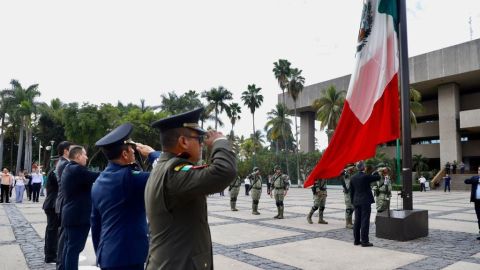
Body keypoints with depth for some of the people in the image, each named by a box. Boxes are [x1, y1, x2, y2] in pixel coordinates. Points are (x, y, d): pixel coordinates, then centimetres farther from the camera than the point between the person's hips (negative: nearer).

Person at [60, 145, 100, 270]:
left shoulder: (68, 169, 14)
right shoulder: (77, 169, -19)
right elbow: (98, 176, -21)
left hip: (70, 215, 10)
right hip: (79, 216, -10)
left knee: (69, 246, 17)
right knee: (75, 248, -4)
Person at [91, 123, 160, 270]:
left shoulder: (98, 182, 8)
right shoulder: (128, 178, -19)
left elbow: (95, 223, 15)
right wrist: (151, 153, -8)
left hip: (107, 256, 9)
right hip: (128, 257, -8)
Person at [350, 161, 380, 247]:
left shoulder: (353, 178, 4)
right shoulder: (366, 176, -14)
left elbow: (351, 191, 8)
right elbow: (378, 177, -3)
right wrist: (376, 172, 18)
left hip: (356, 202, 6)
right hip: (365, 201, -6)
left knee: (357, 221, 11)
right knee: (365, 221, -2)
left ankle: (356, 240, 18)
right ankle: (364, 241, 0)